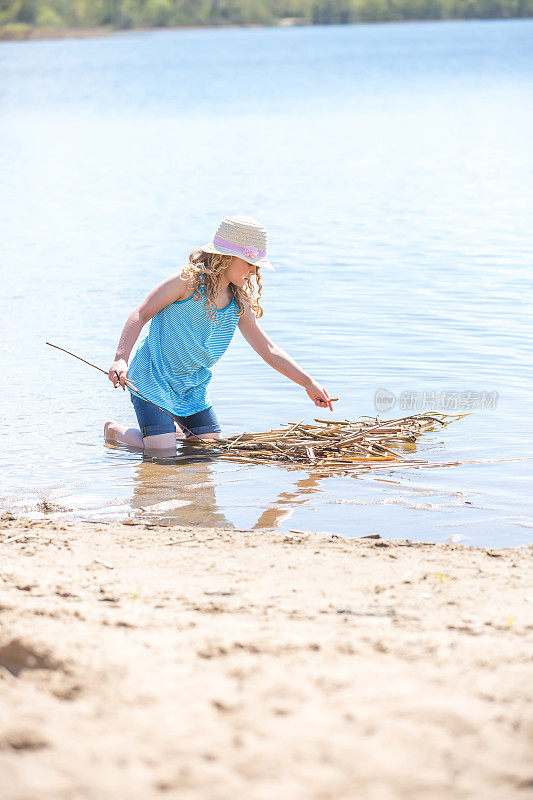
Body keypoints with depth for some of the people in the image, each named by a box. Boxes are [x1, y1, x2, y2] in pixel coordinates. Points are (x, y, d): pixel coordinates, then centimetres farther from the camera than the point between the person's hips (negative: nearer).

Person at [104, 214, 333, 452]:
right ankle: (114, 431, 13)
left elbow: (269, 351, 8)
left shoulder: (240, 304, 3)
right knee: (162, 452, -15)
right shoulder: (189, 281, -16)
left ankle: (174, 429, 28)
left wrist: (309, 383, 3)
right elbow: (141, 315, -15)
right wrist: (121, 359, -27)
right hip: (152, 378, -7)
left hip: (193, 387, 7)